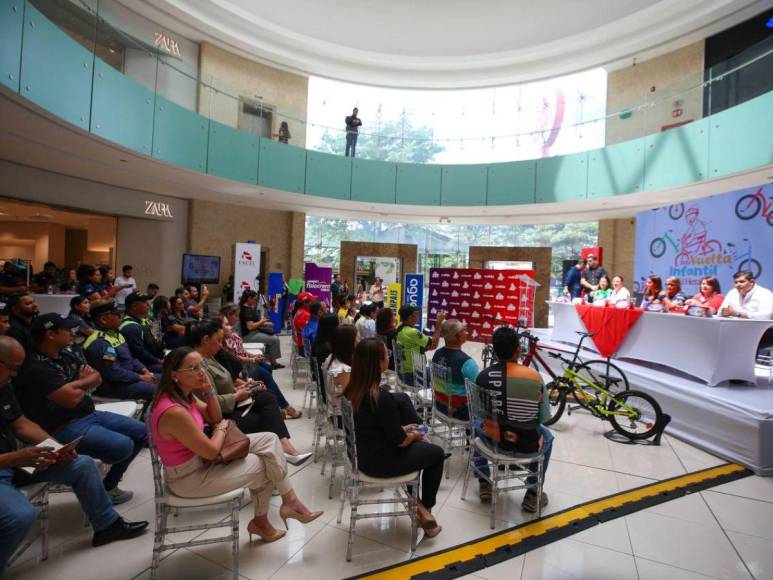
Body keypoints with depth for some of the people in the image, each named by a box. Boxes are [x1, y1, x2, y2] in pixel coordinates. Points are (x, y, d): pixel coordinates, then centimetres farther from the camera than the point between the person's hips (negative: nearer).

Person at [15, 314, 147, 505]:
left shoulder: (65, 354, 8)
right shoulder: (36, 367, -20)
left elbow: (96, 378, 10)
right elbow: (71, 398, -25)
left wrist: (77, 384, -11)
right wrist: (84, 382, -3)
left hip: (89, 414, 9)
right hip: (64, 427, -9)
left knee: (141, 432, 6)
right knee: (123, 445, -25)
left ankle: (109, 484, 14)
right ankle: (104, 488, 4)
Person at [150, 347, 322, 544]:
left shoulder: (184, 394, -4)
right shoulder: (174, 412, -32)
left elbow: (215, 418, 8)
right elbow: (212, 452, -24)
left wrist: (209, 390, -8)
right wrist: (222, 429, -5)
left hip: (199, 457, 9)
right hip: (189, 477, -9)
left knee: (269, 440, 1)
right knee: (263, 465, 0)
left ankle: (289, 502, 7)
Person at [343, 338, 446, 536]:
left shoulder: (352, 390, -6)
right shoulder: (382, 397, -30)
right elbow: (400, 441, -20)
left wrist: (402, 428, 10)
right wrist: (414, 435, 1)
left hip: (362, 455, 7)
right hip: (381, 461, -7)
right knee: (436, 453, 15)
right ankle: (425, 508, 32)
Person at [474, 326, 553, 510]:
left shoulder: (484, 376, -12)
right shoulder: (535, 377, -15)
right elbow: (544, 417, -3)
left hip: (494, 441, 1)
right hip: (528, 447, 0)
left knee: (477, 427, 35)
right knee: (547, 436, 34)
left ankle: (485, 486, 36)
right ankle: (532, 495, 34)